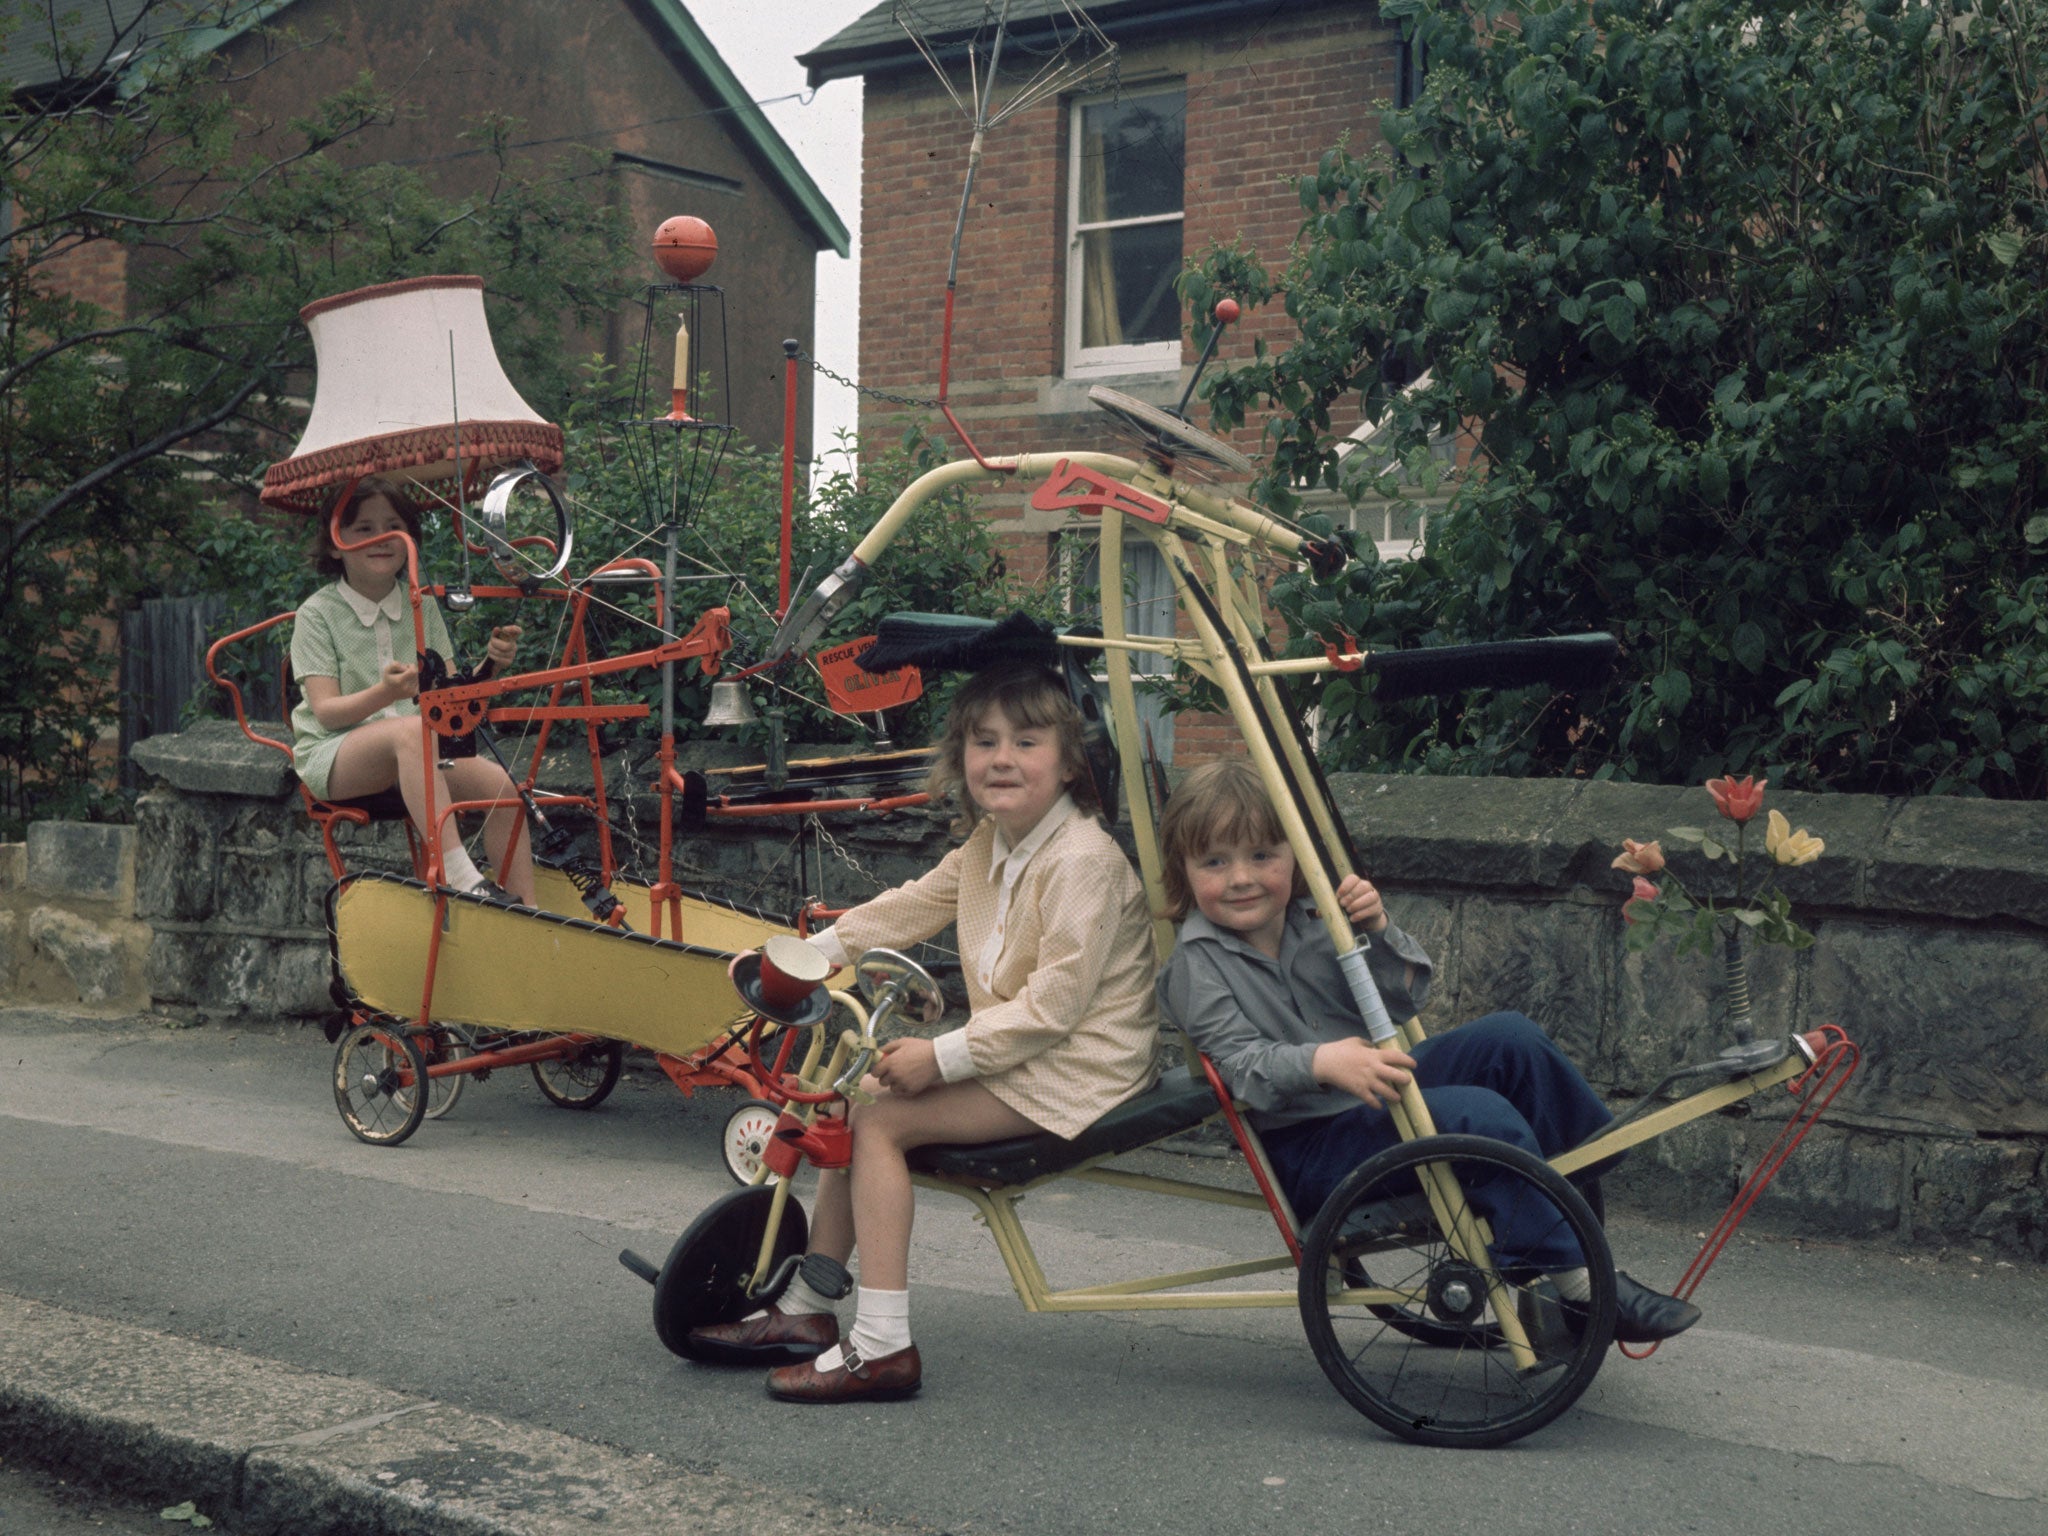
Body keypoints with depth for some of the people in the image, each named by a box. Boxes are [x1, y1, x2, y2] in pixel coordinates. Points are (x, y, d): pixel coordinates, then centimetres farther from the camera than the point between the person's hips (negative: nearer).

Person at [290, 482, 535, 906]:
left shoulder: (422, 606, 10)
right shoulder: (319, 613, -3)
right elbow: (326, 711, -13)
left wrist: (488, 665, -15)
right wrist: (385, 693, -33)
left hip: (414, 757, 5)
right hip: (334, 756, -5)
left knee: (501, 785, -22)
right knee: (412, 729, -37)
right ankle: (460, 878, -45)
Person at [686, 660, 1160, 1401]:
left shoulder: (1082, 860, -21)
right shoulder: (986, 846, 10)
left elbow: (1054, 1004, -24)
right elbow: (914, 905, 18)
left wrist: (943, 1057, -25)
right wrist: (807, 952, 8)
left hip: (1076, 1069, -10)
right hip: (1012, 1048, 10)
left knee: (880, 1119, -17)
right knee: (854, 1100, 7)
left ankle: (883, 1345, -17)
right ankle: (807, 1309, 14)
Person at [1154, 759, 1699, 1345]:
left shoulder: (1312, 920, 7)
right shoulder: (1197, 966, -10)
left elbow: (1407, 999, 4)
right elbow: (1243, 1064, -23)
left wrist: (1376, 931, -14)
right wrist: (1322, 1062, -40)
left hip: (1377, 1101, 7)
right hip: (1307, 1150, -7)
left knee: (1509, 1038, -8)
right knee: (1483, 1117, -27)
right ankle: (1582, 1286, -22)